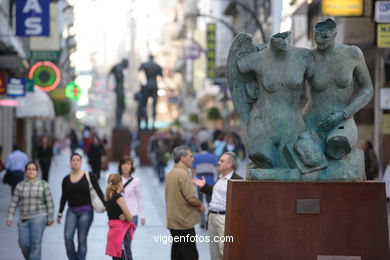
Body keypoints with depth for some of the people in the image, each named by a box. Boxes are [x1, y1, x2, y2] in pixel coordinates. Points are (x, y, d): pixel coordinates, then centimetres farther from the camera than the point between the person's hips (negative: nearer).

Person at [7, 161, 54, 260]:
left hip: (38, 218, -3)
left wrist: (51, 218, -5)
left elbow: (49, 202, -1)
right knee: (24, 244, -2)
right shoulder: (20, 186, 5)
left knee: (35, 244, -11)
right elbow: (14, 202, 3)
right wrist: (10, 217, -6)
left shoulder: (43, 184, -2)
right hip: (24, 219, 3)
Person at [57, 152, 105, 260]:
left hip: (86, 211, -3)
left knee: (82, 239, -3)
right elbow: (64, 197, 16)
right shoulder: (66, 179, 9)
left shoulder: (89, 176, -1)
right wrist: (59, 214, 17)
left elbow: (98, 192, -2)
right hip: (72, 212, 3)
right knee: (68, 236, -15)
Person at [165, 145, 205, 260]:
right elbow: (191, 198, -23)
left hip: (173, 221, 10)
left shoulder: (171, 173, 14)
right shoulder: (183, 174, -17)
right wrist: (200, 206, -3)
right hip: (184, 223, -10)